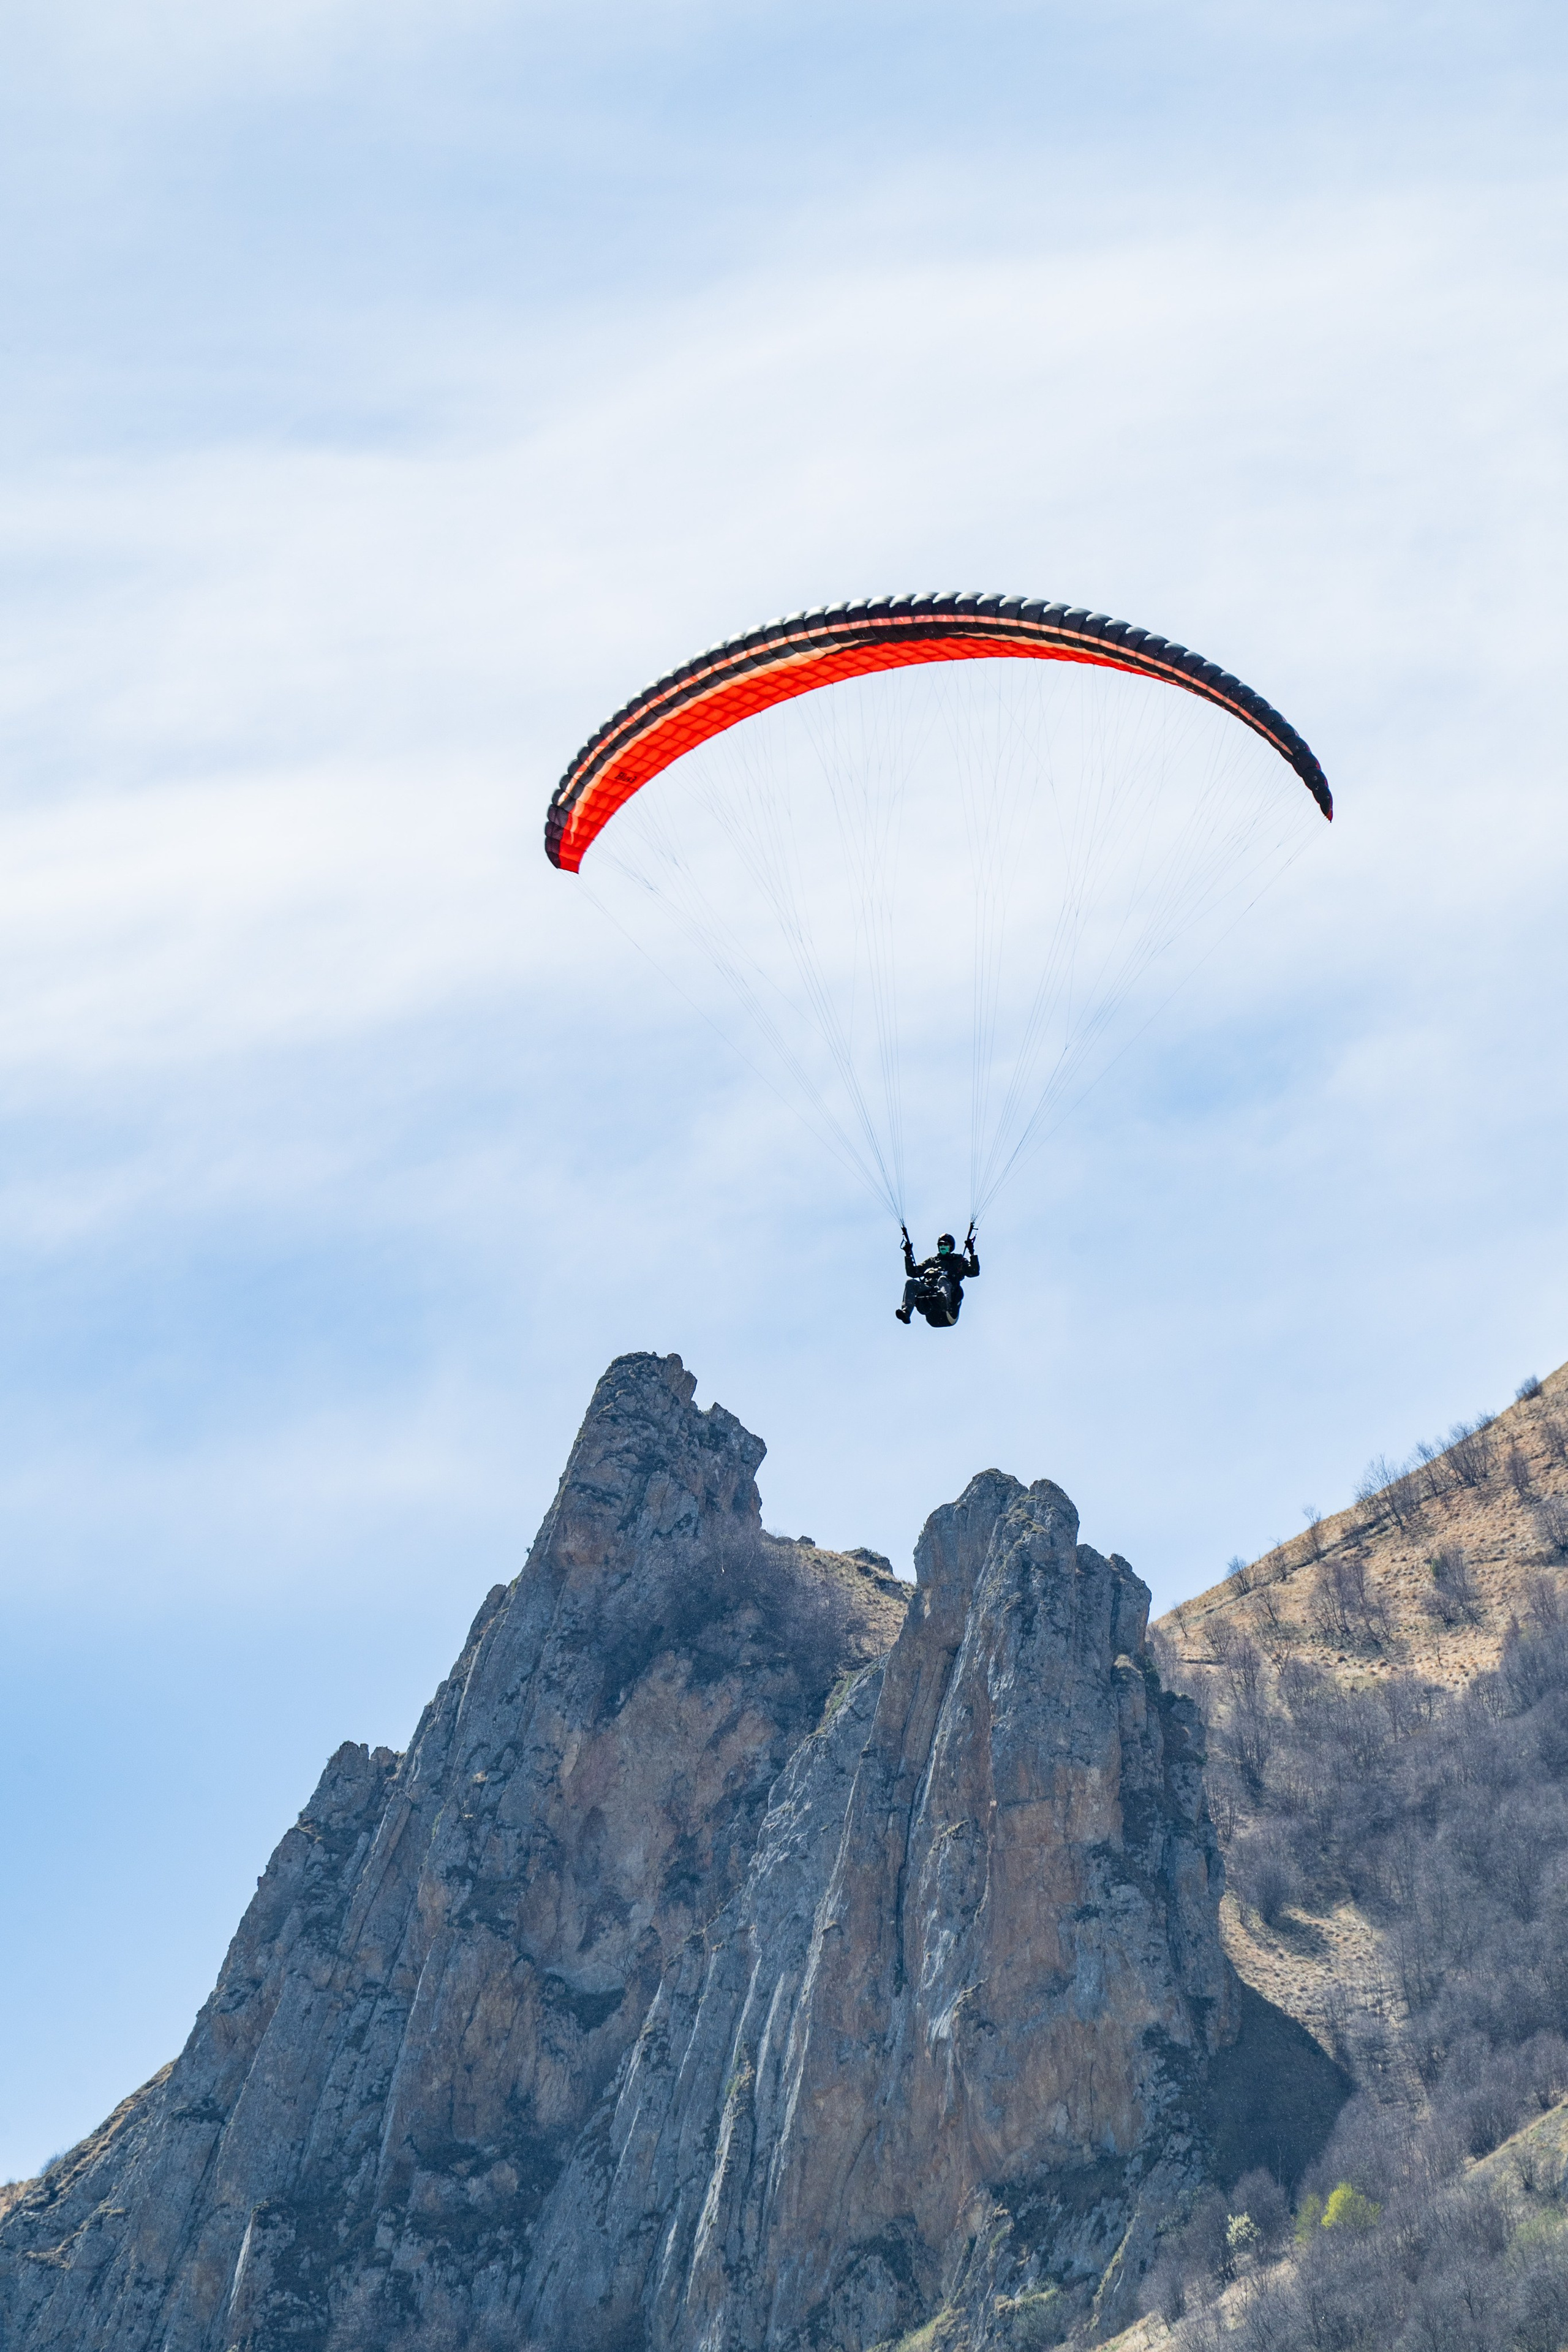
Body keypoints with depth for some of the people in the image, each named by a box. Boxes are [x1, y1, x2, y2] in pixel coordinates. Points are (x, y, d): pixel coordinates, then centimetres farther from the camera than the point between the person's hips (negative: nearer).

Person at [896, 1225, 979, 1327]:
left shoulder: (959, 1260, 28)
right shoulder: (931, 1261, 35)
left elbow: (974, 1272, 13)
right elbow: (913, 1273, 29)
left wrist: (972, 1253, 4)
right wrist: (908, 1255, 18)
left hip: (948, 1287, -3)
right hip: (927, 1287, 3)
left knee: (942, 1280, -40)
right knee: (911, 1282, -28)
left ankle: (944, 1301, -75)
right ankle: (906, 1312, -49)